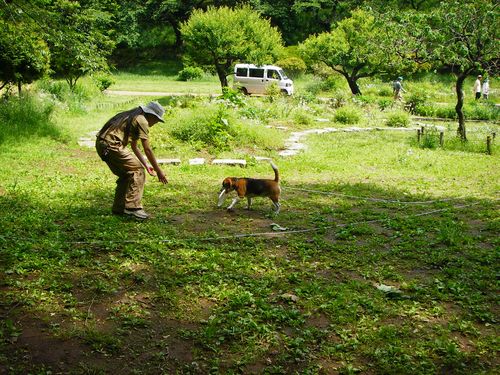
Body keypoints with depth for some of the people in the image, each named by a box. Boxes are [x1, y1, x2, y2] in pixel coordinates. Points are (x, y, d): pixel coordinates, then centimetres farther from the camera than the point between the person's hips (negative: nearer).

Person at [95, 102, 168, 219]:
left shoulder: (133, 117, 25)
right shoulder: (142, 121, -5)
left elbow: (134, 147, 31)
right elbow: (147, 149, -8)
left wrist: (146, 165, 30)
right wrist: (158, 171, -2)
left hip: (101, 144, 10)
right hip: (111, 145, -10)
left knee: (126, 174, 19)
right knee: (137, 171, -6)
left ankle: (119, 208, 24)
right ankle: (133, 207, -11)